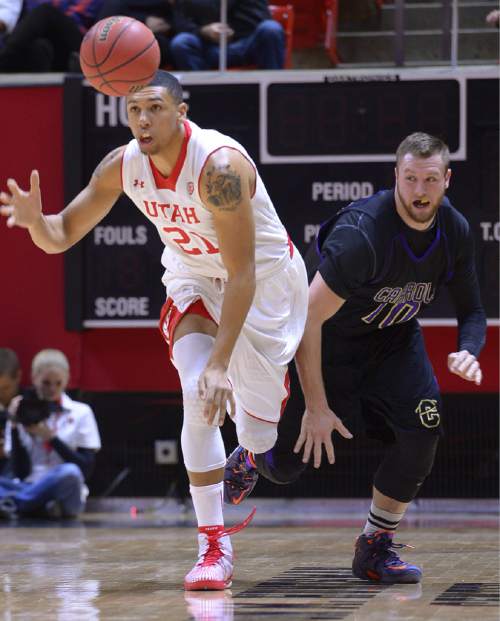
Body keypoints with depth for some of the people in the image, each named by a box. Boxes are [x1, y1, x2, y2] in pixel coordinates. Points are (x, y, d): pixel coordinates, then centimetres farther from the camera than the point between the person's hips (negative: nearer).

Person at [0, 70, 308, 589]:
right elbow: (61, 235, -8)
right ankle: (213, 544, -13)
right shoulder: (122, 166, -17)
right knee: (199, 401, -21)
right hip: (193, 278, 4)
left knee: (257, 433, 3)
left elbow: (242, 274, -35)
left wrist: (220, 362, -40)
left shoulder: (219, 165, -35)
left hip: (264, 279, -4)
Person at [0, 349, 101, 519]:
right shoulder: (23, 414, 10)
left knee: (69, 473, -37)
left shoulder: (81, 413, 8)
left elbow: (86, 469, -1)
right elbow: (21, 473, 3)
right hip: (27, 490, 1)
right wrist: (14, 427, -5)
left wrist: (51, 438, -9)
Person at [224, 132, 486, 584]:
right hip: (331, 339, -5)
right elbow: (307, 318, -31)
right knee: (286, 464, 0)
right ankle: (250, 458, 41)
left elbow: (472, 310, 1)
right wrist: (316, 407, -29)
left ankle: (375, 546, -2)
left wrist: (468, 352, -23)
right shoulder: (362, 233, -34)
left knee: (423, 428, -20)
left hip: (395, 336, 5)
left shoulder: (455, 231, -14)